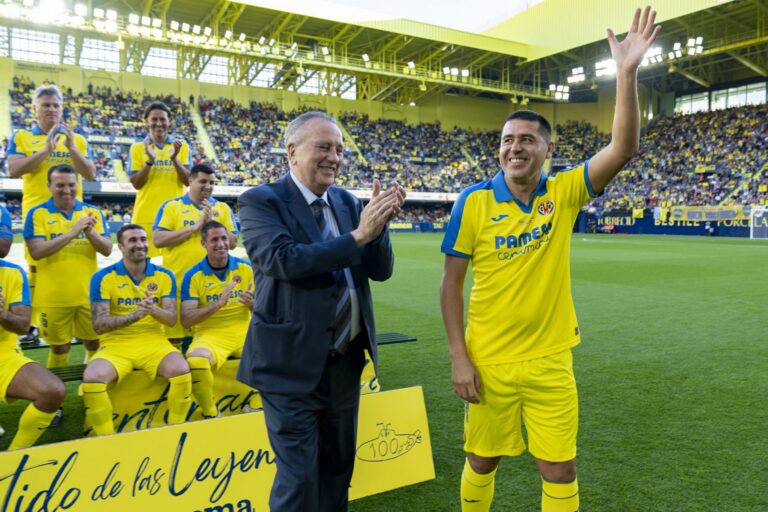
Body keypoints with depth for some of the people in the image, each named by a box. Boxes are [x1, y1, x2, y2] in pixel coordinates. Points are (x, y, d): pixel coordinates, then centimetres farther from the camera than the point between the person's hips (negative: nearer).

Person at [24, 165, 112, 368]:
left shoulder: (92, 212, 3)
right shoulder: (37, 213, -5)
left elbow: (107, 249, -4)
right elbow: (36, 251, -17)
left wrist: (90, 232, -22)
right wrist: (72, 232, -25)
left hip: (89, 295, 2)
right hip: (53, 298, -2)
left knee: (96, 345, 12)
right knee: (59, 348, 12)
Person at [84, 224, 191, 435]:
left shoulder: (164, 276, 5)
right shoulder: (103, 278, -1)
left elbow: (172, 319, 0)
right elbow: (99, 325, -8)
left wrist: (153, 310, -23)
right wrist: (134, 315, -25)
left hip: (154, 342, 1)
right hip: (115, 344, 0)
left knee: (181, 370, -27)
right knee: (92, 378, -29)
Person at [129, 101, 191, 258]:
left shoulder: (182, 146, 8)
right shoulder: (137, 148, 6)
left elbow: (188, 181, -1)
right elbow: (136, 184, -1)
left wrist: (174, 158, -15)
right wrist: (150, 161, -15)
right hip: (146, 216, 0)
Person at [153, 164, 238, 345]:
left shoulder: (223, 208, 10)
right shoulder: (171, 206, 4)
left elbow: (233, 242, 3)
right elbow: (158, 240, -7)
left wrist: (211, 223, -9)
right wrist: (194, 227, -12)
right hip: (178, 281, -2)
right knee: (175, 336, 4)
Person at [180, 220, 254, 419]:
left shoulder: (246, 268, 5)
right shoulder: (193, 276, -1)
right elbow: (186, 320, -9)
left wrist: (253, 303, -14)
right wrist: (218, 304, -22)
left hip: (245, 332, 3)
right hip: (210, 335, -2)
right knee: (196, 360, -35)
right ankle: (210, 414, -7)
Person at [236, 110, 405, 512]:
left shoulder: (348, 202, 7)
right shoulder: (261, 201, -9)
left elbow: (381, 270, 1)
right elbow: (283, 260, -26)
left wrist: (378, 224, -17)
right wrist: (358, 235, -27)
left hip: (346, 360, 6)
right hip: (292, 364, -6)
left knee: (338, 464, 20)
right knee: (299, 476, 5)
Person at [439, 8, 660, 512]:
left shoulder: (563, 194, -3)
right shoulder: (474, 202, -9)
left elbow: (623, 149, -16)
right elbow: (451, 283, -7)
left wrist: (627, 73, -26)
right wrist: (459, 356, -11)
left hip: (550, 362, 2)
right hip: (488, 362, -1)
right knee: (481, 462, 15)